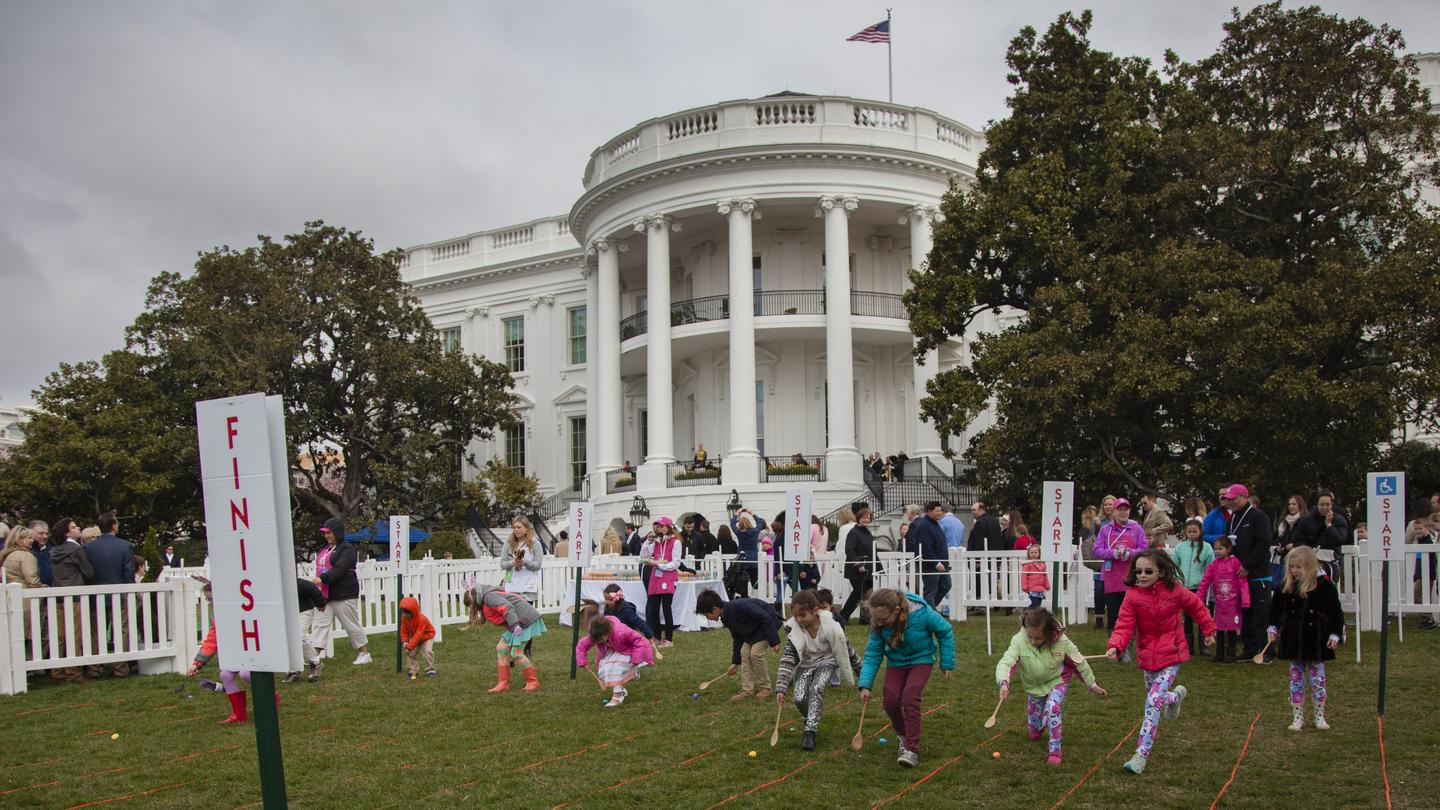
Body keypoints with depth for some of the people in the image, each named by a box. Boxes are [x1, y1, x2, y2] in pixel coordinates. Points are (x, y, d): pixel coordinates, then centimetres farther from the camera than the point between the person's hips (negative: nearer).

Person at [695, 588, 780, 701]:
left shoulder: (739, 606, -31)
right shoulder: (726, 619, -2)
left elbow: (766, 618, -29)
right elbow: (737, 639, 11)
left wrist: (774, 641, -28)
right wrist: (735, 662, 13)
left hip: (770, 621, -9)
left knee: (755, 653, -16)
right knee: (744, 653, 0)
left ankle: (764, 688, 0)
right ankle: (747, 690, 5)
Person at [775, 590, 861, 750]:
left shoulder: (830, 625, -25)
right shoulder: (793, 629, -22)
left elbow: (845, 648, -8)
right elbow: (787, 659, -23)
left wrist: (860, 669, 5)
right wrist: (780, 689, -30)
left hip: (827, 662, -2)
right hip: (805, 665, 2)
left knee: (816, 689, -30)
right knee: (800, 698, -19)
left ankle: (809, 732, -25)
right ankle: (811, 719, 15)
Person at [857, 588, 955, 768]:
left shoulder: (922, 613, -31)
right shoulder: (878, 624, -21)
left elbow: (945, 632, -12)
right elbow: (873, 654, -13)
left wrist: (947, 663, -6)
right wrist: (865, 685, -22)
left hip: (921, 660, -3)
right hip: (896, 663, 3)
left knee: (910, 699, -23)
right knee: (891, 701, -10)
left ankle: (912, 750, -18)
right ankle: (904, 736, 20)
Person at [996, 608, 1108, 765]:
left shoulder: (1061, 641, -29)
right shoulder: (1019, 641, -32)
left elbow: (1079, 662, -13)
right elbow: (1005, 662, -40)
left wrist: (1092, 685, -2)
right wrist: (1004, 683, -60)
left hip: (1057, 681, -2)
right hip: (1033, 685, 2)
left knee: (1052, 707, -29)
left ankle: (1054, 750, -13)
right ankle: (1037, 729, 51)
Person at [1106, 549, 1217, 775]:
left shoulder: (1175, 591, -9)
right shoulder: (1133, 596, -8)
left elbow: (1196, 606, 10)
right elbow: (1124, 626, -14)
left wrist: (1209, 630, 17)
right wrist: (1115, 646, -31)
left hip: (1171, 656, -3)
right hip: (1147, 656, 3)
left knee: (1154, 701, -16)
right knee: (1154, 698, 21)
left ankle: (1141, 755, -14)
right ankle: (1177, 695, 58)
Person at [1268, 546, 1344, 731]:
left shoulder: (1324, 585, -9)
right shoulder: (1286, 586, -1)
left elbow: (1336, 612, -3)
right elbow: (1275, 610, 8)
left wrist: (1335, 634, -8)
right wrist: (1272, 628, -3)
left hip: (1316, 640, -2)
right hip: (1293, 639, 3)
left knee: (1318, 679, 6)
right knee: (1296, 679, 8)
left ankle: (1319, 717, 20)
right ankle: (1298, 717, 16)